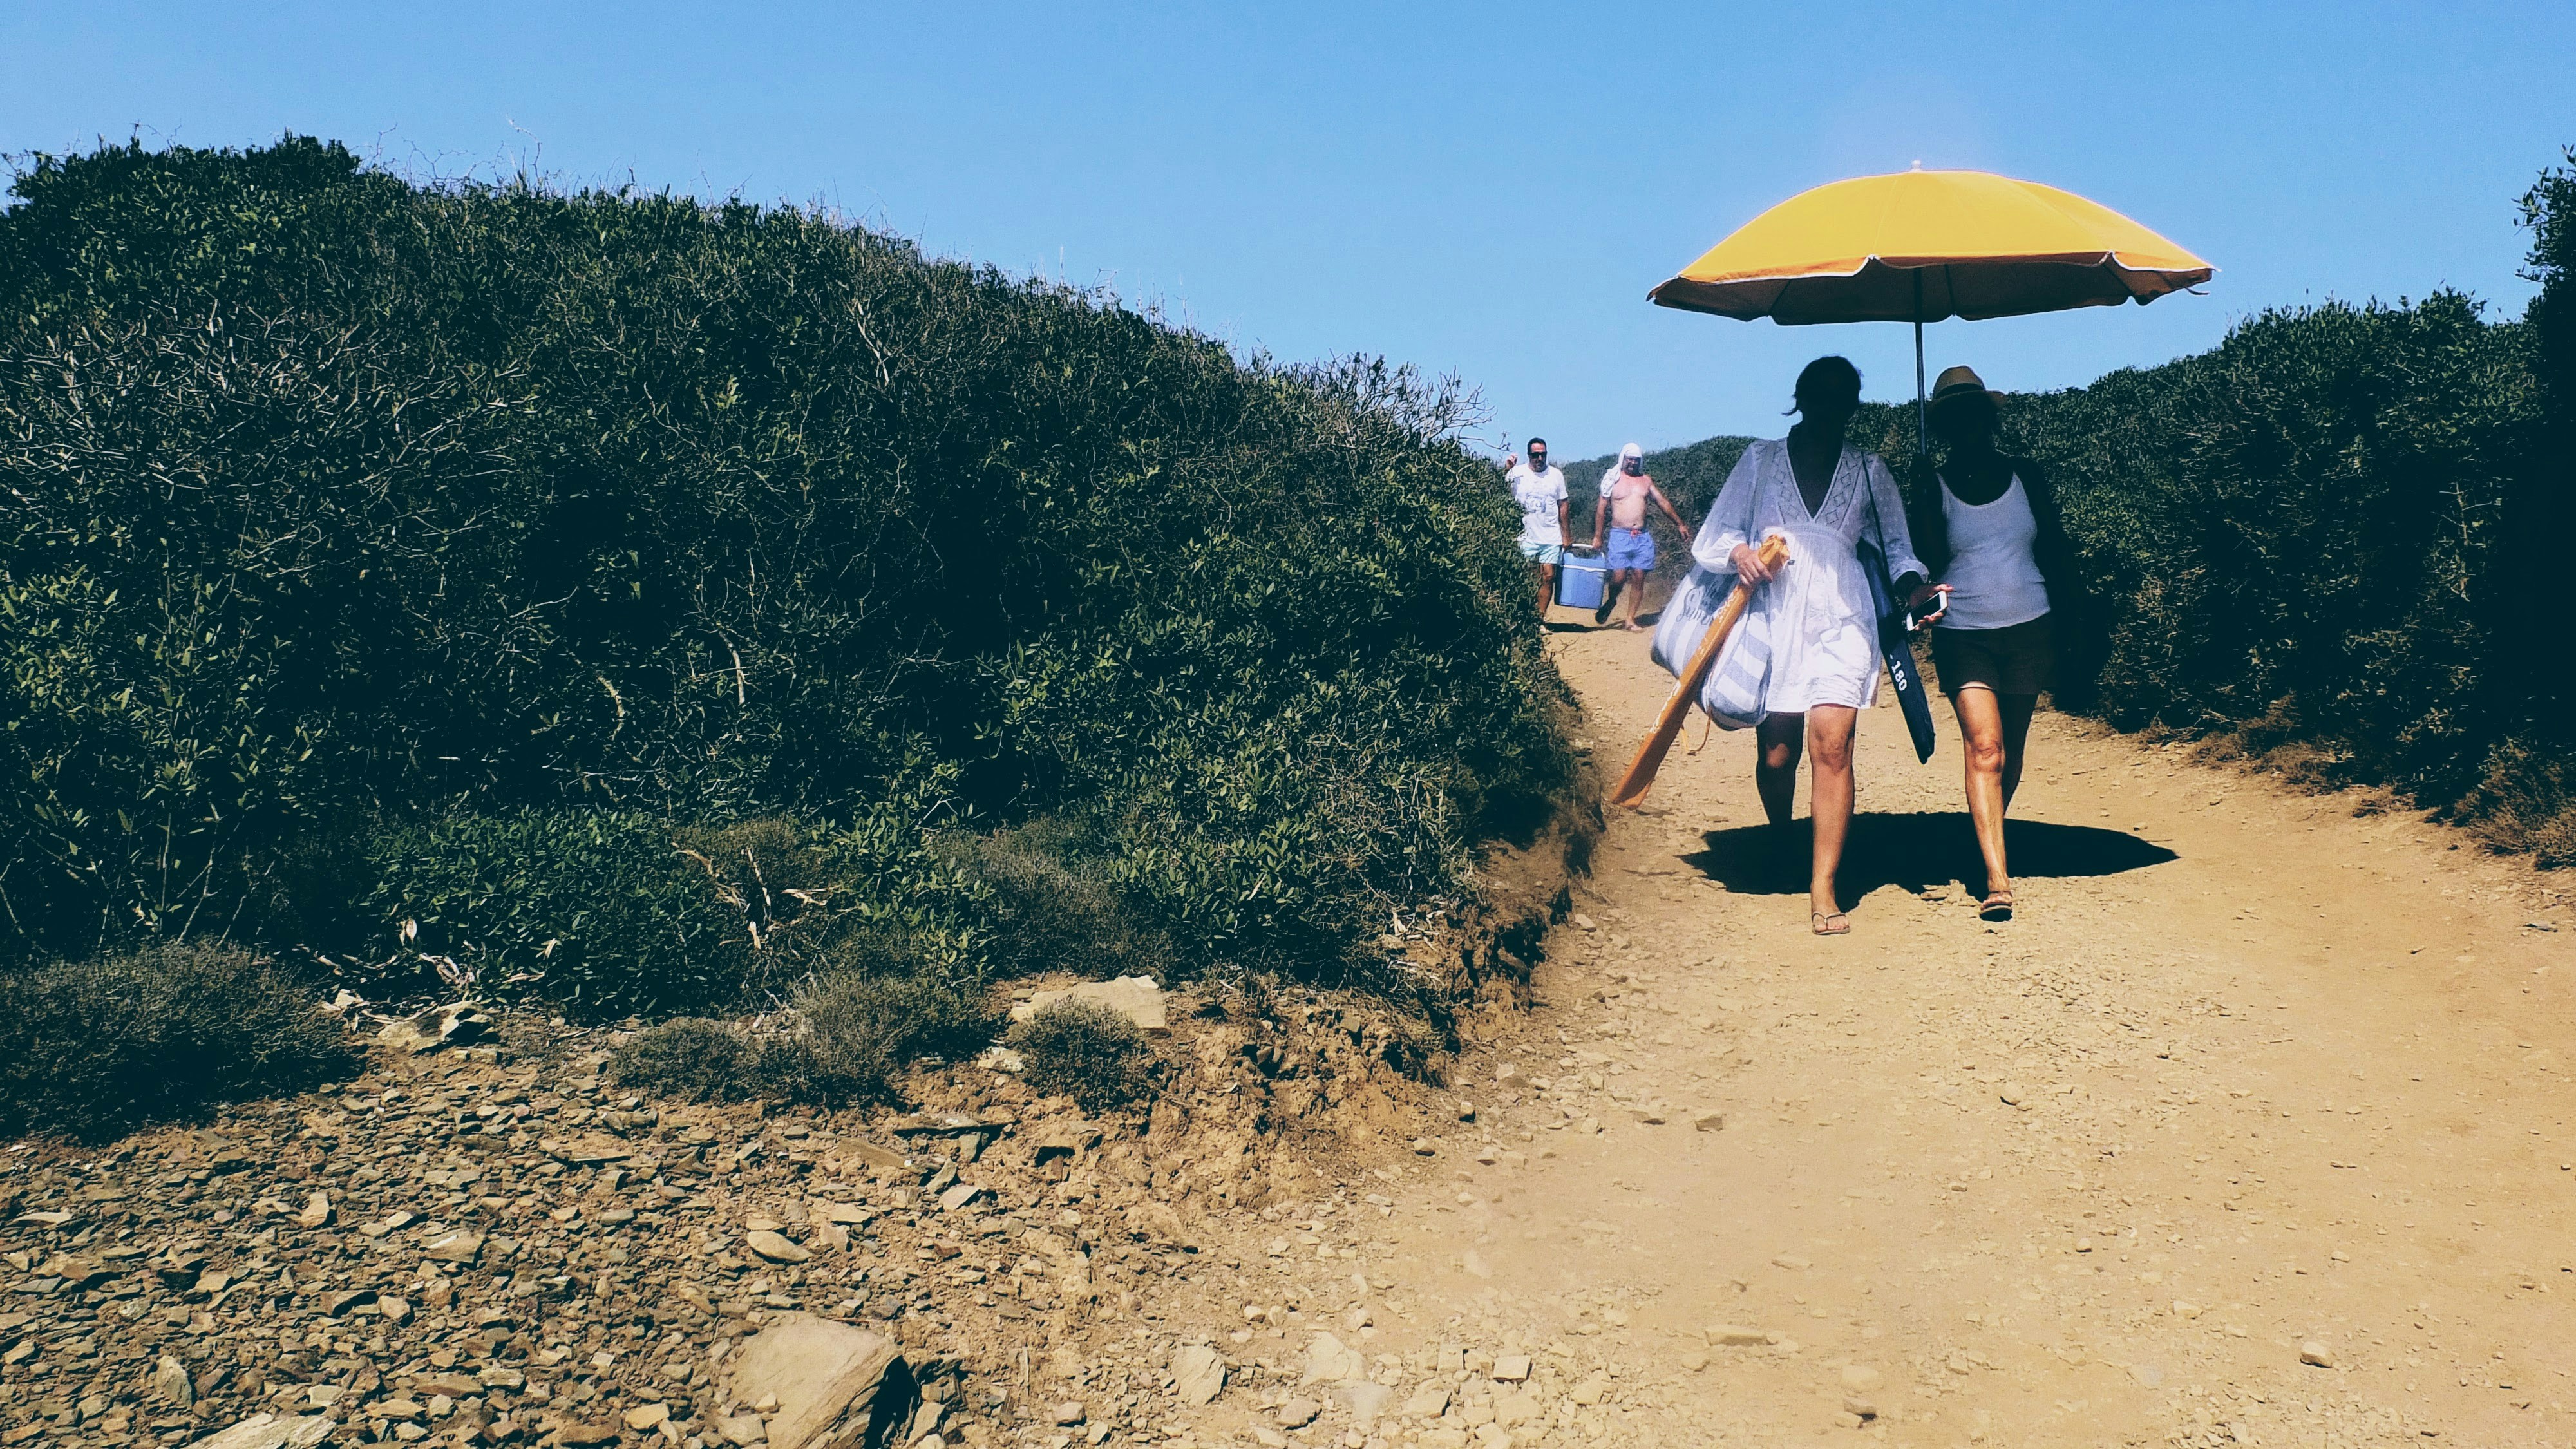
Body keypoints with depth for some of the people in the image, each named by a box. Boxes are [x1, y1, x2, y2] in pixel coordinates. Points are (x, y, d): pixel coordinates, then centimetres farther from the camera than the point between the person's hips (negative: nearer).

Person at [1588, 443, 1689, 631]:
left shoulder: (1646, 480, 13)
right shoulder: (1613, 480, 4)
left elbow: (1663, 502, 18)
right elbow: (1601, 509, 5)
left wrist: (1679, 524, 15)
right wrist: (1597, 536, 1)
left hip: (1642, 537, 3)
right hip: (1620, 536, -3)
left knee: (1638, 578, -1)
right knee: (1619, 577, -12)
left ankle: (1630, 620, 7)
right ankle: (1610, 602, 19)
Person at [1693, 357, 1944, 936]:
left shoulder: (1869, 471, 13)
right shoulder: (1761, 460, 10)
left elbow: (1897, 547, 15)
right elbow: (1711, 538, 7)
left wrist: (1912, 584, -6)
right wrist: (1738, 552, -15)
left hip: (1841, 623, 0)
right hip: (1772, 619, 0)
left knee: (1832, 744, -15)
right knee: (1776, 753, 0)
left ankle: (1823, 891, -13)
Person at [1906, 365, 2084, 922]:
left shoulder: (2025, 477, 6)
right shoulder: (1933, 489, 1)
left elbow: (2058, 553, 11)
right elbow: (1930, 564, -8)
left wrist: (2065, 624, 7)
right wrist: (1928, 500, -20)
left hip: (2028, 631, 3)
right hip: (1962, 636, -2)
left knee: (2010, 755, 11)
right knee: (1984, 747, -16)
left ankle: (1989, 843, 33)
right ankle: (1997, 879, -19)